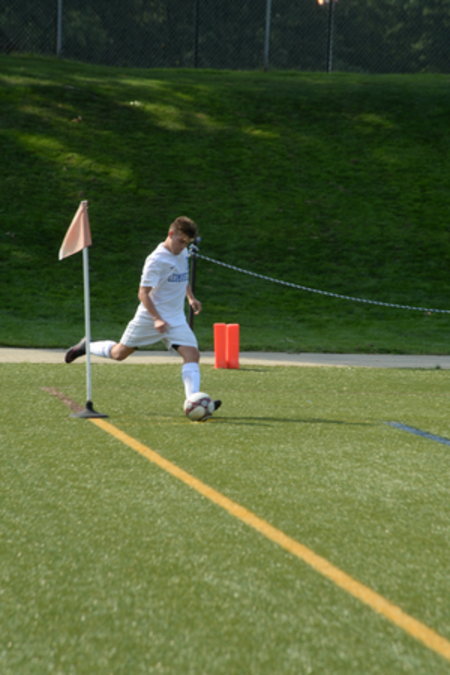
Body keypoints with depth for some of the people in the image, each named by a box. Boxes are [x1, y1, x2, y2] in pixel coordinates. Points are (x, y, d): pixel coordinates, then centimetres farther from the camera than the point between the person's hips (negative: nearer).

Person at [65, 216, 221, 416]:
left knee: (192, 354, -14)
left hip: (176, 319, 6)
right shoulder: (156, 260, -18)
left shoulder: (183, 253, 7)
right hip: (150, 317, -6)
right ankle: (86, 346, 36)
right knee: (119, 353, 8)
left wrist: (191, 297, 15)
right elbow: (143, 293, -21)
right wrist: (157, 319, -32)